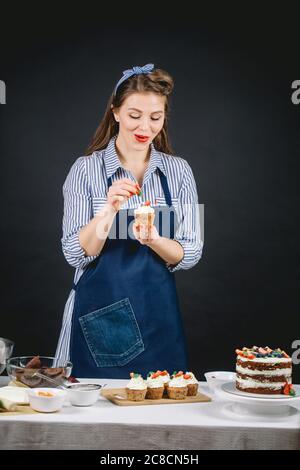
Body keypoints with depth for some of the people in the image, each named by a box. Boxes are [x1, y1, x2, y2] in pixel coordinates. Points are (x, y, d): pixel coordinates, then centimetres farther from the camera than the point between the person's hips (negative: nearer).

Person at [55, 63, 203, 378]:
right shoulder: (86, 169, -4)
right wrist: (109, 209, -23)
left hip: (157, 317, 2)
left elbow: (191, 254, 0)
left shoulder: (178, 170, 2)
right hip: (98, 318, -2)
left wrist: (154, 240, -20)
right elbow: (75, 255, -8)